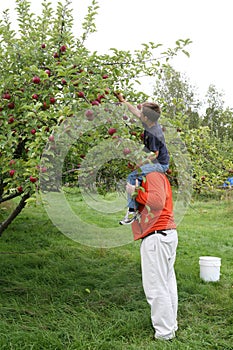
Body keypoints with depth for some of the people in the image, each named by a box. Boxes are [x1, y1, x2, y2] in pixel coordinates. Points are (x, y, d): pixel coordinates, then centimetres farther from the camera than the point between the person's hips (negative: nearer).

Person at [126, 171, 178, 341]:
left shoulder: (153, 175, -10)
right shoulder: (158, 176, 20)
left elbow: (157, 201, -24)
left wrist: (136, 192, -15)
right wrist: (136, 192, 0)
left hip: (156, 236, -10)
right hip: (169, 233, 10)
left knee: (156, 286, -2)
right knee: (167, 282, 16)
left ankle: (164, 332, 6)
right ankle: (171, 324, 27)